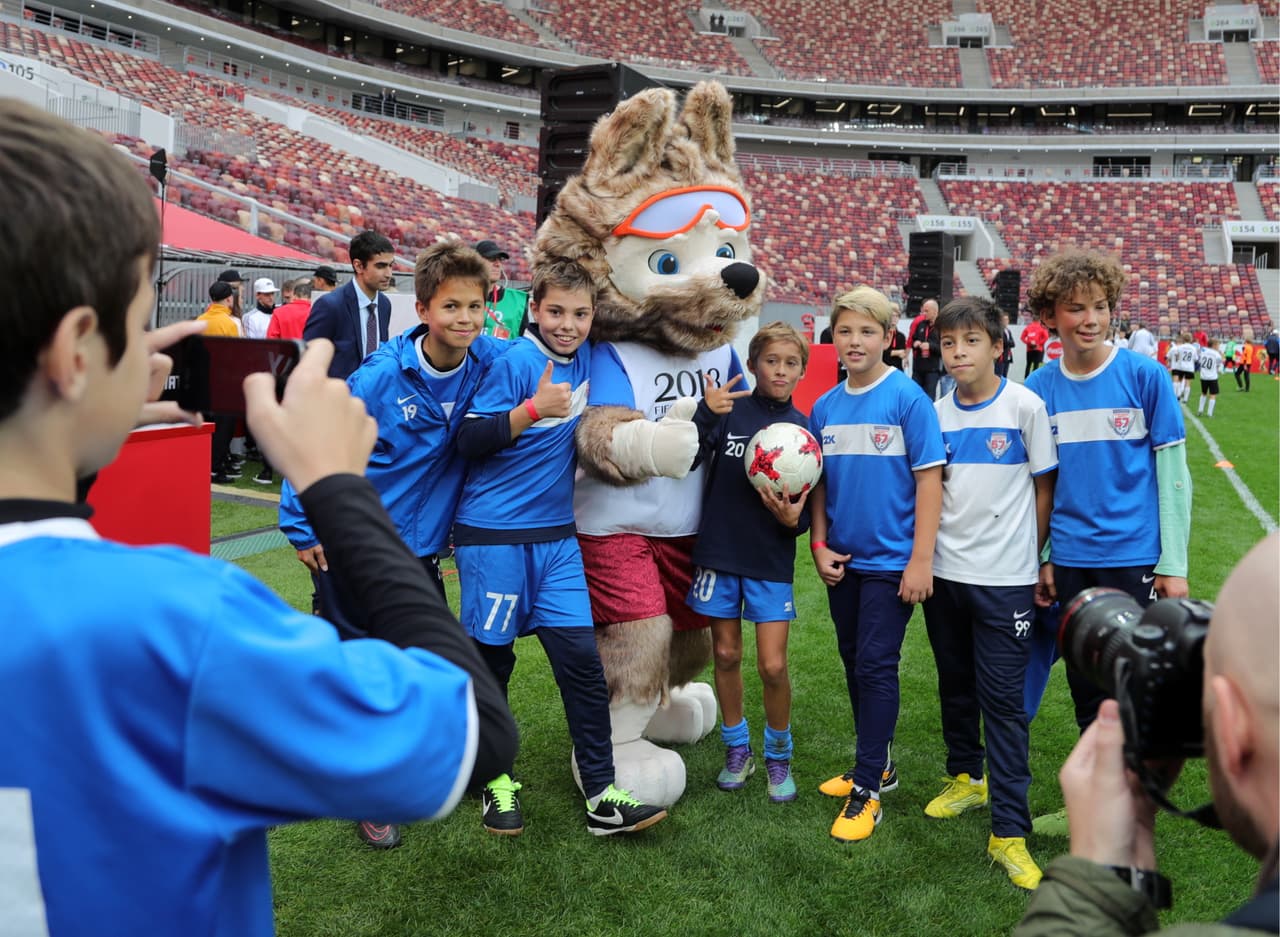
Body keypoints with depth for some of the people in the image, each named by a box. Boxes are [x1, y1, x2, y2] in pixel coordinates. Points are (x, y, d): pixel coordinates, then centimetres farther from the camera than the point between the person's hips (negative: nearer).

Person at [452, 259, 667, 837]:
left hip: (556, 534, 5)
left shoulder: (585, 358, 6)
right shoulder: (515, 362, -12)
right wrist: (534, 408, -27)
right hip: (493, 533, -5)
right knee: (491, 660, 8)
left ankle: (602, 797, 6)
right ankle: (496, 779, 28)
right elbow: (469, 441, -17)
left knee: (580, 655, -1)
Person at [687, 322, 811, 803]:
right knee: (726, 654, 11)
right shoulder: (728, 409, -5)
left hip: (772, 560, 0)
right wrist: (707, 414, -33)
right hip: (719, 550, 0)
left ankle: (778, 755, 22)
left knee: (773, 665, -2)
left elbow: (808, 504, 6)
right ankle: (737, 749, 31)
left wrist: (794, 519, -15)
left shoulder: (802, 427, 1)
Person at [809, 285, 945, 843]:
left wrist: (921, 560, -15)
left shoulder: (907, 398, -11)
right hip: (842, 561, 6)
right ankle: (876, 764, 33)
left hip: (891, 561, -6)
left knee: (876, 667, -3)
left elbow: (929, 480, -12)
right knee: (855, 664, 16)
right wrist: (819, 545, 1)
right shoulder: (825, 407, 5)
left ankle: (867, 790, 7)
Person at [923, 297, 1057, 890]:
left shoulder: (1025, 406, -7)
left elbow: (1044, 487, -1)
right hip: (944, 573, 4)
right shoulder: (938, 414, 4)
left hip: (1005, 578, -4)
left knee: (1002, 699, -2)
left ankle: (1009, 831, 5)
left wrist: (1035, 558, 1)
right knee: (956, 686, 18)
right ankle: (965, 778, 39)